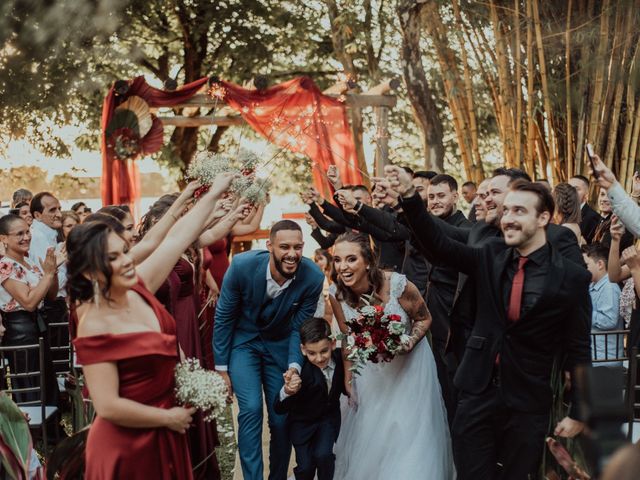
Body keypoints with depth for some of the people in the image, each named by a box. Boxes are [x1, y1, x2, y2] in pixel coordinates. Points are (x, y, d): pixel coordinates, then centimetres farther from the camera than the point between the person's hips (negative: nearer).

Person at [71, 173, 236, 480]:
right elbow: (108, 406, -25)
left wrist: (214, 193, 8)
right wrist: (168, 418, -15)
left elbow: (177, 237, 5)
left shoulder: (137, 289, -4)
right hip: (127, 448, -7)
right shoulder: (95, 329, -23)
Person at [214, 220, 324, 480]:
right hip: (243, 342, -2)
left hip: (280, 346, 2)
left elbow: (299, 328, -9)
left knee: (281, 419, 3)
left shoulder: (313, 278, -23)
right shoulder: (242, 265, -26)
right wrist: (221, 368, -8)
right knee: (251, 409, -19)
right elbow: (223, 317, -12)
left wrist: (294, 366, -25)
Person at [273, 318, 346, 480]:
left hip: (328, 418, 2)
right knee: (306, 466, -13)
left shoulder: (339, 357, -18)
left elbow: (345, 390, -1)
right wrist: (287, 391, -50)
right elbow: (279, 409, -31)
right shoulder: (301, 371, -31)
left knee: (323, 454, -21)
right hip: (302, 421, -2)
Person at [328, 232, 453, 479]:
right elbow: (347, 337, 1)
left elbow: (424, 319, -10)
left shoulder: (397, 285, -27)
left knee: (408, 435, 2)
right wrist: (348, 377, 5)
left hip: (408, 364, -3)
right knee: (367, 438, 13)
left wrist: (409, 343, -28)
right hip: (369, 371, 3)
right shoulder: (336, 293, -16)